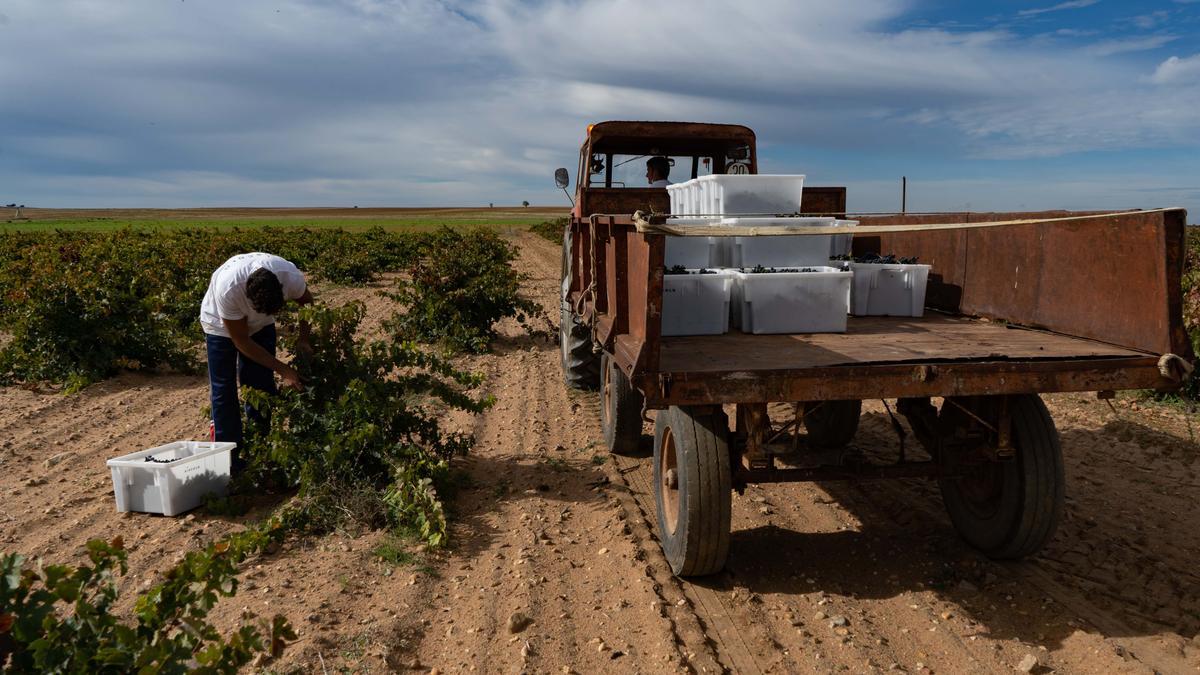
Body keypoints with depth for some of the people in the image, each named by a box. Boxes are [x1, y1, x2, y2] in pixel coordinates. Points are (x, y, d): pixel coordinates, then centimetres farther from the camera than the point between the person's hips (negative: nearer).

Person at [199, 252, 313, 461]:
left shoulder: (292, 277, -35)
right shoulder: (227, 290, -43)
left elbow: (306, 302, -8)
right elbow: (241, 342, -29)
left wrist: (303, 340, -21)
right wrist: (283, 369, -29)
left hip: (261, 326, 3)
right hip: (221, 325, -3)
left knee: (263, 387, 1)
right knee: (224, 390, -4)